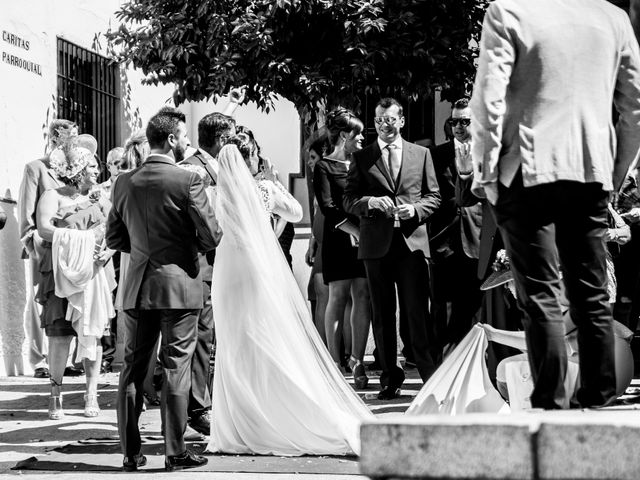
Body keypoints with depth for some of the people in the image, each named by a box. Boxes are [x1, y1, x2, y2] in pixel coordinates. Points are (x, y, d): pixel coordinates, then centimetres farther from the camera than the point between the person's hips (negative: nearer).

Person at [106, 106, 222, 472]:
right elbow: (212, 237, -11)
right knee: (176, 368, 2)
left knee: (133, 369, 10)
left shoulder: (125, 182, 3)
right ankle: (176, 453, 6)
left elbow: (114, 239, 9)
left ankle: (131, 452, 14)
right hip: (179, 284, -4)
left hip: (137, 288, 5)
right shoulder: (188, 180, -12)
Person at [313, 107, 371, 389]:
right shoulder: (324, 168, 0)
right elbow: (328, 208, -9)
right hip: (338, 240, -4)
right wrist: (357, 231, -15)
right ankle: (335, 363, 1)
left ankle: (357, 361, 4)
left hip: (364, 238, 5)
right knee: (338, 298, -3)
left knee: (363, 297, 0)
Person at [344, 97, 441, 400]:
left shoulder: (421, 154, 12)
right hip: (376, 243, 1)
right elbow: (349, 201, 7)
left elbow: (434, 196, 12)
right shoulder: (361, 158, 10)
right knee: (382, 315, 5)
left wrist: (415, 209, -8)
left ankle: (431, 375, -2)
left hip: (412, 241, -1)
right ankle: (390, 379, 11)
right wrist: (370, 202, -13)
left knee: (418, 312, -6)